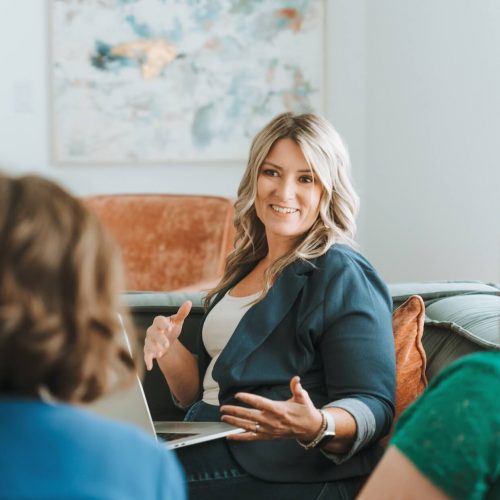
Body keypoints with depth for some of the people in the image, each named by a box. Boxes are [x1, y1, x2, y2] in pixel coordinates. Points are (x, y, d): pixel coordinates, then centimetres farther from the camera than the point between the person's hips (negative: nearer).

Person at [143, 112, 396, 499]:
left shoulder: (344, 276, -6)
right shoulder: (245, 268, 19)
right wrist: (167, 348, 3)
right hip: (211, 446, 8)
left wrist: (316, 426, -32)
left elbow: (373, 408, -12)